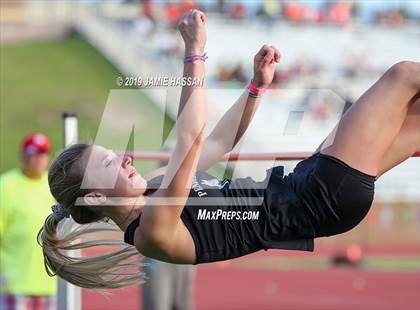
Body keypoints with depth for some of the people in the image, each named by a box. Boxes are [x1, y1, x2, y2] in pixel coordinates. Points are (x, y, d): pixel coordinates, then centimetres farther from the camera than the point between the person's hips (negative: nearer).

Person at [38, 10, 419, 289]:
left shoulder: (151, 189, 5)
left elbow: (219, 142, 14)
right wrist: (195, 53, -31)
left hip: (296, 187, 9)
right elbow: (191, 137, -33)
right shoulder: (153, 230, -22)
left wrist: (259, 83, 4)